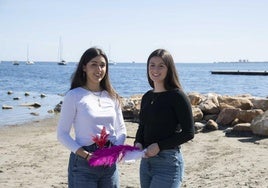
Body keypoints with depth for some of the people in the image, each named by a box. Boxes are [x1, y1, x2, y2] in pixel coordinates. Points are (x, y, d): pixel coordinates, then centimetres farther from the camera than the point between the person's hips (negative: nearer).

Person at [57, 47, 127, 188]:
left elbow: (121, 129, 14)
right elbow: (62, 134, -7)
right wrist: (85, 154, -18)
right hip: (83, 163, -4)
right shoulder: (74, 96, -6)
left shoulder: (112, 96, 7)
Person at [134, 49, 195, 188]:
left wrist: (159, 146, -17)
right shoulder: (147, 97, 9)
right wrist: (138, 143, -2)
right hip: (146, 160, 7)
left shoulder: (177, 96, -9)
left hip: (168, 161, -7)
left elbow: (188, 133, -11)